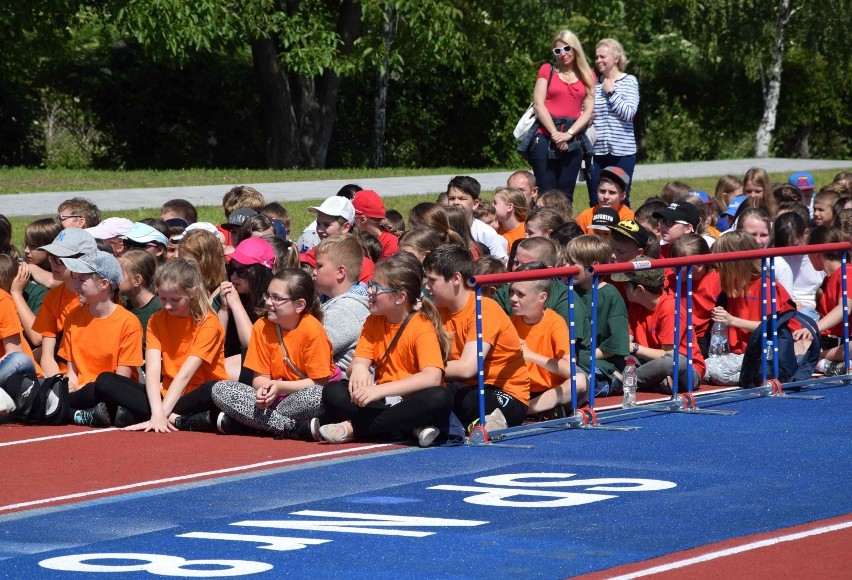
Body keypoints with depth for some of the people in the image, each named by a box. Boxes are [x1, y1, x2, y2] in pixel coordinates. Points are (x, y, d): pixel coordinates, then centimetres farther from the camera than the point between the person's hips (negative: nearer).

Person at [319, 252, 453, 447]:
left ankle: (353, 428, -30)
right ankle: (414, 428, -27)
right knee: (332, 392, -17)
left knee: (440, 398, -37)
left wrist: (379, 390, -36)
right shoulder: (374, 322, 6)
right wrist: (358, 368, -26)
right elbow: (359, 362, 0)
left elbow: (432, 377, -28)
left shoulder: (422, 327, -14)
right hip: (382, 401, 5)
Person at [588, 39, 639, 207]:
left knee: (620, 200, 0)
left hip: (622, 151, -4)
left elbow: (629, 113, -12)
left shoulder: (629, 81, -1)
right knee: (595, 202, 5)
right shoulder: (593, 83, 9)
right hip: (596, 151, 4)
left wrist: (611, 92, -9)